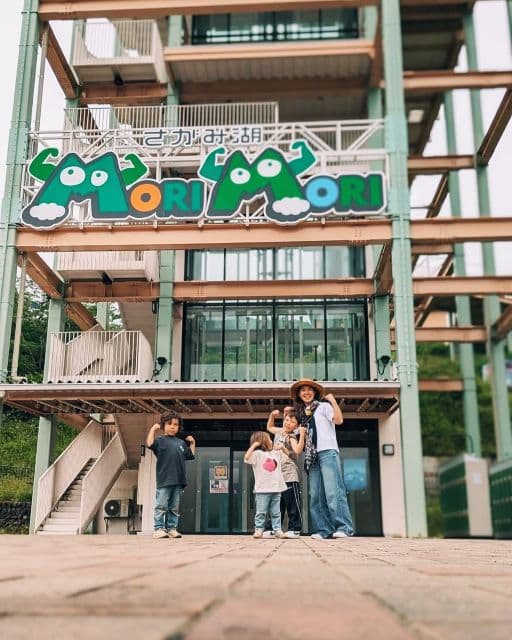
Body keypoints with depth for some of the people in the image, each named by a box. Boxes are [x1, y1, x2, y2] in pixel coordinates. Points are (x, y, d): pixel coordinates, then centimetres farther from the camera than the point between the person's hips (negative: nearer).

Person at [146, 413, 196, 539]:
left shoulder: (181, 443, 18)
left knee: (174, 508, 9)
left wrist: (192, 443, 15)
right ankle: (159, 529, -1)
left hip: (178, 481, 5)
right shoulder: (160, 440, 2)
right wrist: (153, 429, -13)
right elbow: (149, 444, -17)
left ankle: (172, 529, 15)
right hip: (164, 480, -5)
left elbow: (191, 456, 21)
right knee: (161, 506, -4)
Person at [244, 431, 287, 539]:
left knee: (276, 512, 9)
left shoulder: (276, 453, 15)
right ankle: (258, 530, 4)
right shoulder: (257, 453, -6)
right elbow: (246, 459, -23)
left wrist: (281, 448, 13)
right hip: (262, 489, -5)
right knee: (261, 512, -1)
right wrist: (254, 445, -20)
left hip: (276, 488, 5)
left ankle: (277, 530, 13)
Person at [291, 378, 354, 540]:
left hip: (328, 452, -7)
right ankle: (323, 529, 3)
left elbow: (339, 419, -10)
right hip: (312, 456, 7)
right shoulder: (302, 413, 23)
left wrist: (333, 400, -5)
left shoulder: (323, 406, 5)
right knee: (316, 495, 1)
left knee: (333, 491, -14)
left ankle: (344, 527, -15)